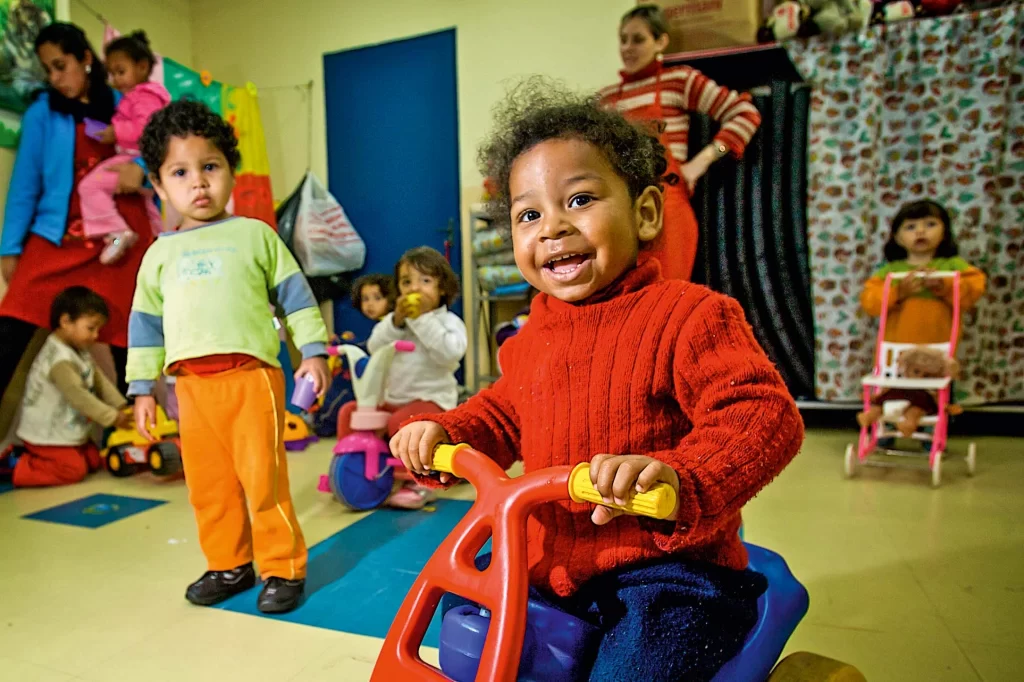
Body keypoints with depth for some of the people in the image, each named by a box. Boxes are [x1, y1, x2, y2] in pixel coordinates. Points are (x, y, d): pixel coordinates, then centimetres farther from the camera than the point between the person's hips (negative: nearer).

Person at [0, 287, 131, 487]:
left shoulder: (80, 352, 7)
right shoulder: (60, 359, -26)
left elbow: (100, 381, 7)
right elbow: (77, 396, -27)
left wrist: (121, 406, -1)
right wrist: (112, 417, -22)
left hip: (69, 432, 10)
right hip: (46, 435, -10)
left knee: (94, 461, 12)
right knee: (74, 470, -13)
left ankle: (28, 456, 15)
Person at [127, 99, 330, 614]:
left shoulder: (255, 234, 6)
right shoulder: (161, 252, 15)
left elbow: (294, 294, 5)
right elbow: (145, 321, 16)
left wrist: (312, 351, 0)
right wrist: (143, 387, 14)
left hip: (251, 374, -4)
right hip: (192, 384, 4)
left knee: (262, 476, -3)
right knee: (207, 484, 11)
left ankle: (283, 567, 13)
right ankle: (228, 566, 29)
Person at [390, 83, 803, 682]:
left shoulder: (690, 316, -17)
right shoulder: (532, 337, 5)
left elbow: (767, 417, -25)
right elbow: (503, 414, 20)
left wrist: (677, 476, -42)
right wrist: (444, 433, 1)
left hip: (666, 565, -6)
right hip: (551, 562, 7)